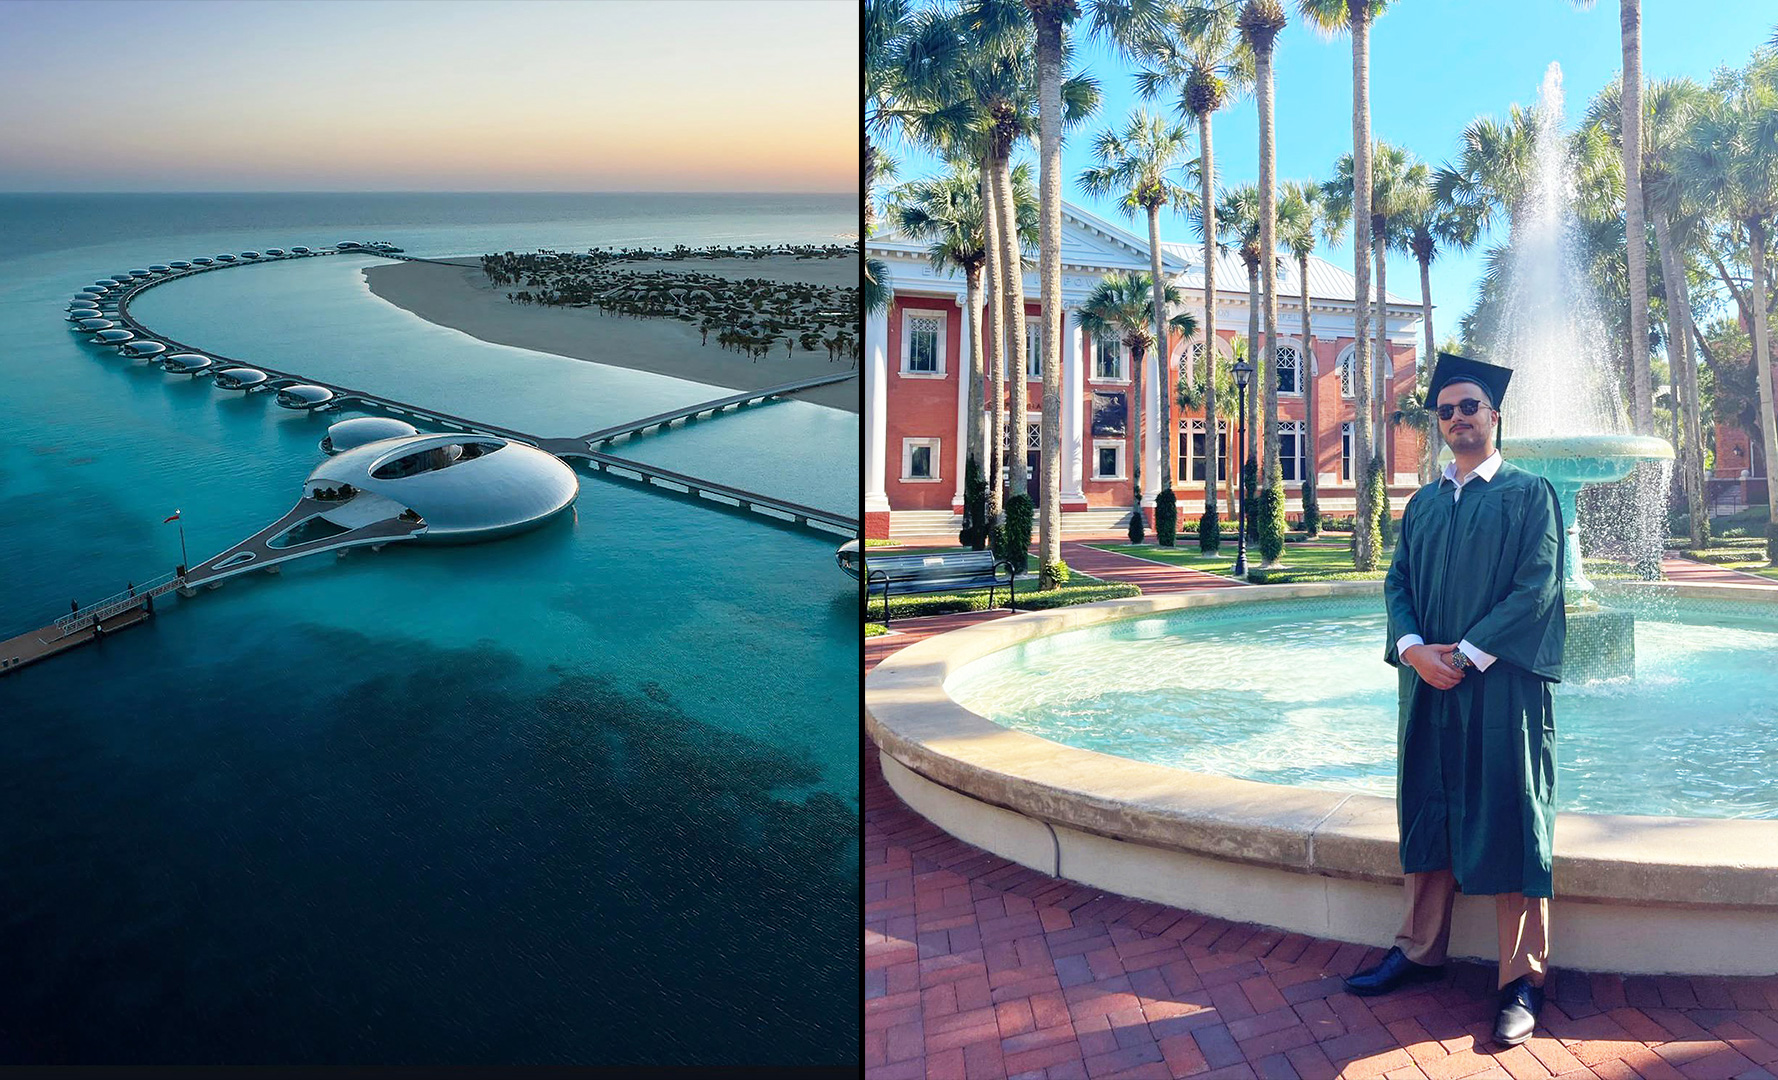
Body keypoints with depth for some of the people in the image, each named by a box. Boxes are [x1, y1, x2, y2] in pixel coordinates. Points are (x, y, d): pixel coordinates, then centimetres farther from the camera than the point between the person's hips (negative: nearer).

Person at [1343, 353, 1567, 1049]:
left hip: (1501, 684, -5)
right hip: (1428, 683, 5)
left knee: (1505, 825, 0)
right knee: (1428, 816, 11)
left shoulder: (1529, 494, 0)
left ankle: (1522, 979, 10)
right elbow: (1397, 582, 9)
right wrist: (1414, 648, -10)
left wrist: (1467, 654, -15)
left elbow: (1536, 587, -9)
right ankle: (1420, 951, 23)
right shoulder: (1422, 503, 14)